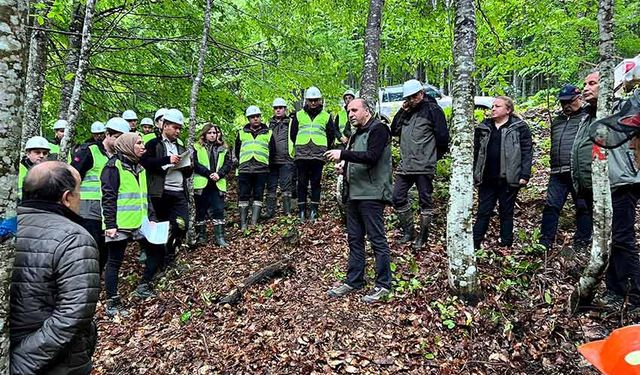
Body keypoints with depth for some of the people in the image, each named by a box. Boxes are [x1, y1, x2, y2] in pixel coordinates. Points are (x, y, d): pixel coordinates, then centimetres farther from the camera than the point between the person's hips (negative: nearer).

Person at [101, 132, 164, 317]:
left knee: (157, 250, 8)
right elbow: (108, 197, -14)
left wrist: (152, 218, 10)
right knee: (115, 261, 2)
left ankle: (144, 286, 24)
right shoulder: (114, 166, -9)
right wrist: (110, 224, -18)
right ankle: (112, 303, 12)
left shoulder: (139, 168, 16)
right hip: (120, 225, -8)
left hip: (139, 223, 8)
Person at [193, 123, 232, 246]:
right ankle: (201, 236, 19)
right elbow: (195, 164, -7)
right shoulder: (197, 148, 4)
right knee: (200, 211, 7)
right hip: (201, 184, -2)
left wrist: (219, 174, -12)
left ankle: (220, 237, 1)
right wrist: (209, 174, -16)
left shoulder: (222, 149, 13)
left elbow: (228, 164, 5)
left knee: (219, 210, -2)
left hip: (217, 184, 2)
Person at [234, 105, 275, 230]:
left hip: (261, 170, 0)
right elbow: (237, 151, 19)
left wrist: (265, 163, 10)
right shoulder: (242, 133, 14)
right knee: (243, 196, -1)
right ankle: (243, 224, 4)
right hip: (245, 170, 0)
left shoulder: (268, 133, 13)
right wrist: (242, 163, 13)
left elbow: (272, 151, 15)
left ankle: (254, 223, 3)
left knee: (258, 196, 0)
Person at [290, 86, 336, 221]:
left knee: (316, 182, 1)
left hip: (318, 155, 0)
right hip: (301, 155, 1)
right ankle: (302, 209, 7)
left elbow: (331, 135, 15)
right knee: (302, 183, 2)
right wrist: (299, 147, 13)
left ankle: (314, 209, 6)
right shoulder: (298, 115, 11)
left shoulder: (326, 116, 11)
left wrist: (324, 149, 12)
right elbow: (293, 134, 16)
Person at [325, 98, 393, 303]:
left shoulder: (378, 129, -9)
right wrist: (344, 165, 8)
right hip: (354, 194, 10)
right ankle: (353, 281, 24)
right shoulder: (357, 133, 20)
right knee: (354, 239, 13)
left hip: (371, 194, -10)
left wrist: (343, 154, -23)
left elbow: (371, 157, -22)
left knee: (377, 239, -2)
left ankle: (383, 284, 8)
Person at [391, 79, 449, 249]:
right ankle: (408, 232, 22)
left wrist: (434, 156, 0)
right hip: (405, 165, 7)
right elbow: (394, 131, 13)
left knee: (425, 201, 3)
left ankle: (422, 237, 14)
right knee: (398, 198, 7)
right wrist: (402, 112, 3)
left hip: (424, 166, -7)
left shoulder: (432, 109, -7)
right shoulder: (407, 111, 15)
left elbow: (442, 136, -10)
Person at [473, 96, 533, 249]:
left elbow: (527, 152, -4)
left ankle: (506, 246, 19)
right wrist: (473, 174, 8)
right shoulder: (483, 128, 11)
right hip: (487, 179, 3)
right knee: (483, 213, 5)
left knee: (506, 213, 9)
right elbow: (476, 152, 12)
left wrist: (524, 175, -11)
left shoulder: (519, 127, 0)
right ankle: (474, 245, 9)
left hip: (508, 179, -3)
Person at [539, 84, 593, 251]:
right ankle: (545, 242, 5)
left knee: (583, 207, 4)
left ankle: (581, 242, 15)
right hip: (557, 173, 5)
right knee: (551, 206, 1)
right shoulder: (557, 120, 22)